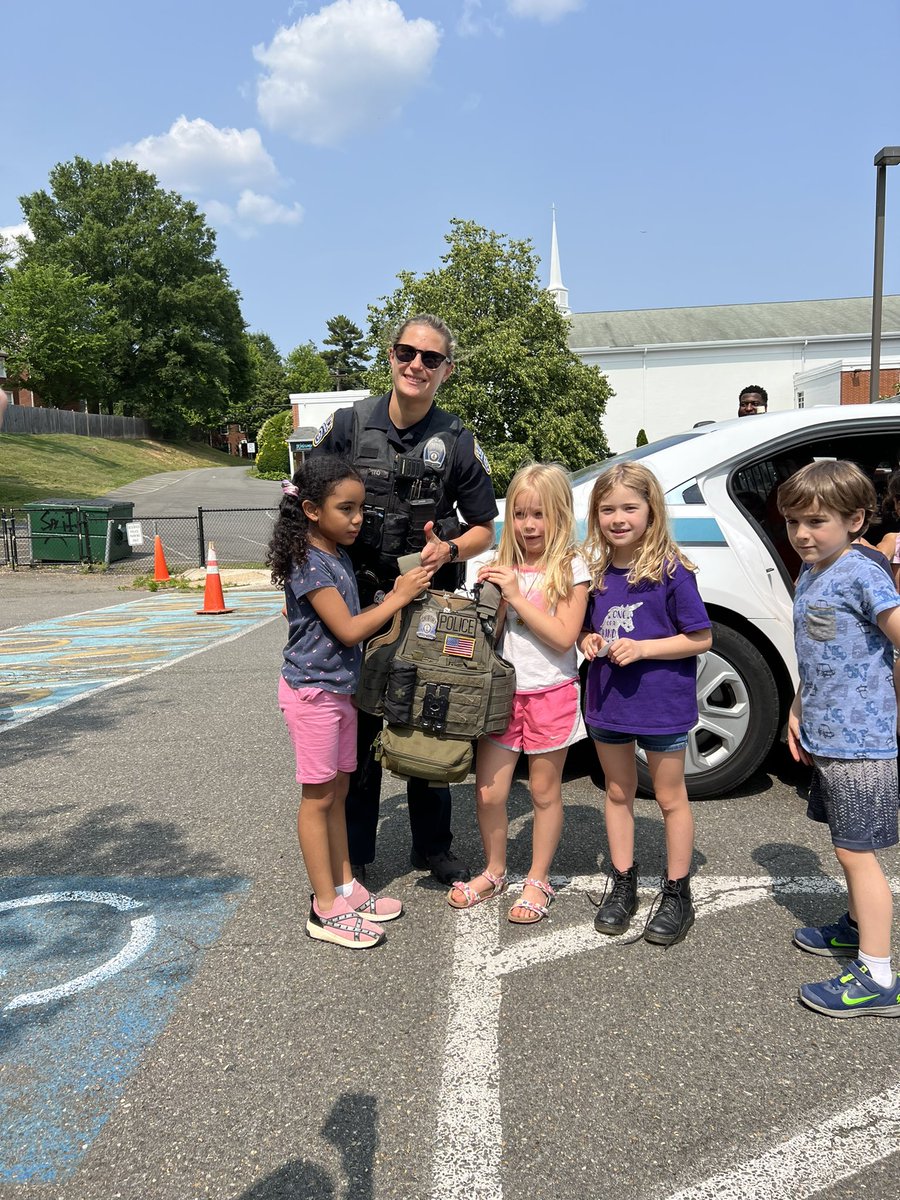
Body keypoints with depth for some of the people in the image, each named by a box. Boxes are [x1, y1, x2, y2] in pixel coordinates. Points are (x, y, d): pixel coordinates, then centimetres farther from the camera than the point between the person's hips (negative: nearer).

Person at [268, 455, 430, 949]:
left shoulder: (340, 555, 10)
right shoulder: (309, 563, -18)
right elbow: (348, 629, -20)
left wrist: (401, 590, 7)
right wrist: (398, 597, -14)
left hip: (342, 688, 9)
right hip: (313, 690, -9)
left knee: (338, 792, 15)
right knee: (318, 797, 0)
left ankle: (345, 887, 27)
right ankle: (326, 909, 10)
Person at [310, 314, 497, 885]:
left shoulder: (458, 442, 0)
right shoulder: (348, 424, 0)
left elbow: (485, 529, 6)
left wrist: (448, 549, -16)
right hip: (356, 600, 0)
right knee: (358, 730, 6)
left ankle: (434, 847, 29)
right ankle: (350, 856, 21)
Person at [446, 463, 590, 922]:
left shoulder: (570, 568, -7)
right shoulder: (502, 565, 5)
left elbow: (563, 637, -17)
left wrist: (516, 595, -19)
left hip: (550, 693, -3)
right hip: (503, 690, 4)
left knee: (544, 791, 10)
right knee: (488, 793, 5)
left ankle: (537, 880, 28)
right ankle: (494, 872, 29)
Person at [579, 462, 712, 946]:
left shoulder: (670, 570, -15)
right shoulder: (595, 571, 0)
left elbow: (701, 638, -13)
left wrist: (642, 648, -22)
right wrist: (590, 642, -8)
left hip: (662, 705, -5)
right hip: (607, 702, 5)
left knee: (670, 798, 11)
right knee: (618, 792, 17)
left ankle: (677, 894, 26)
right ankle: (623, 886, 32)